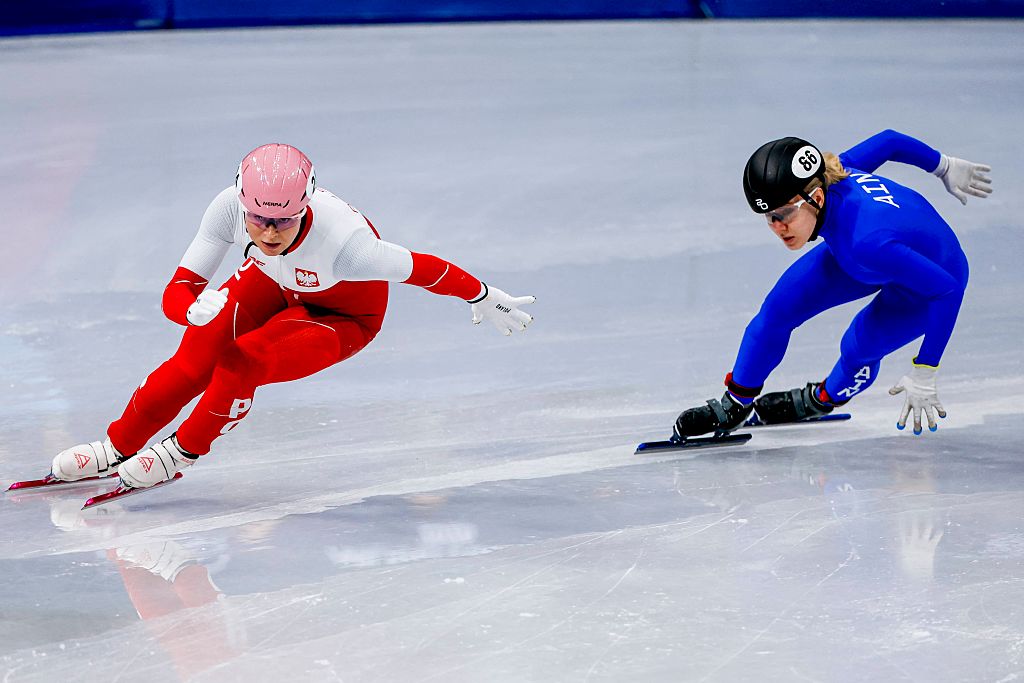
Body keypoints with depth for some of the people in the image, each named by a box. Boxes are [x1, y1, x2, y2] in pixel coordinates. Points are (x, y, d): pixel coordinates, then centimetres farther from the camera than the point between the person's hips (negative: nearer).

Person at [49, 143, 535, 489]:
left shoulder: (341, 241, -44)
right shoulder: (231, 207, -33)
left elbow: (423, 269, -28)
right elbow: (176, 293, -29)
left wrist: (485, 300, -14)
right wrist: (196, 307, -53)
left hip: (344, 315, -3)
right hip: (275, 284, 3)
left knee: (239, 365, -24)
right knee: (195, 358, -15)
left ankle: (182, 452, 3)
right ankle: (118, 447, 8)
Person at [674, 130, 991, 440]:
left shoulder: (867, 243, -47)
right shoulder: (829, 177, -29)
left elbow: (947, 289, -39)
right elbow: (889, 141, -12)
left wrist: (923, 376, -35)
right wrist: (946, 167, 8)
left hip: (929, 276, -6)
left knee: (858, 348, -13)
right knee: (779, 307, -2)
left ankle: (825, 398, 24)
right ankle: (735, 404, 20)